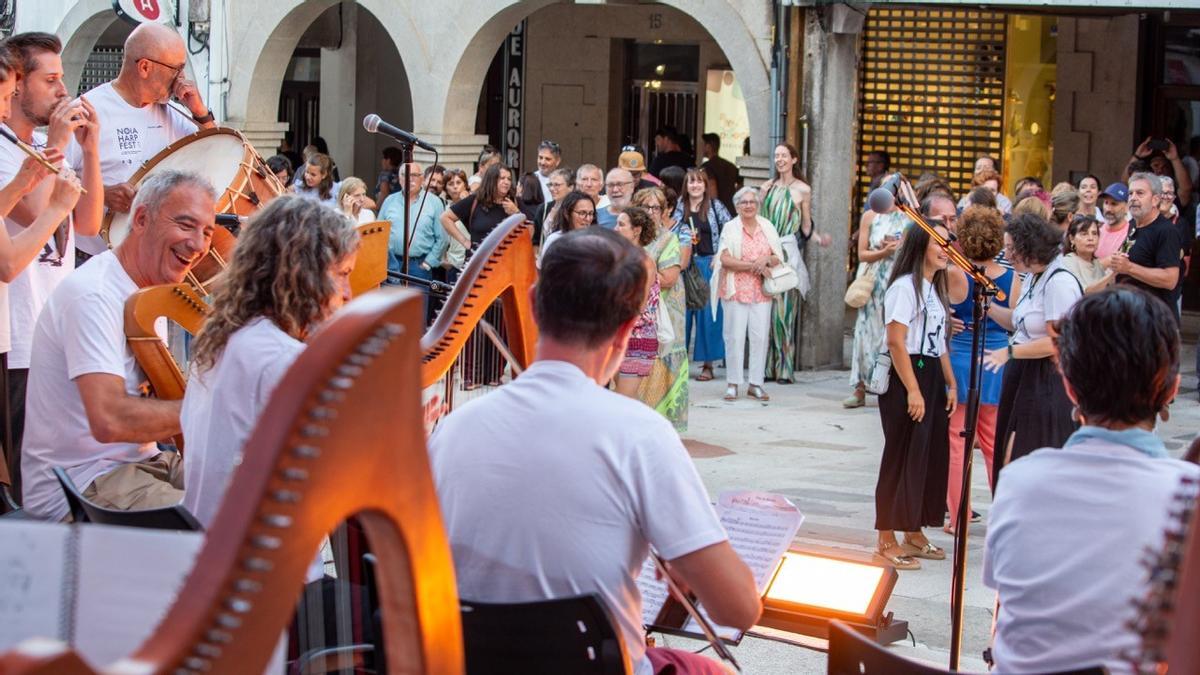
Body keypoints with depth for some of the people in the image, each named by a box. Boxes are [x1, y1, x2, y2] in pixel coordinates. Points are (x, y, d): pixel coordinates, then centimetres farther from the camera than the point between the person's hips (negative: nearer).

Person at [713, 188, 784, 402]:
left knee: (761, 336, -1)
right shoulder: (730, 228, 1)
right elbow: (725, 259, -9)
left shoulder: (767, 227, 12)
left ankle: (755, 384, 6)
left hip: (761, 290, 3)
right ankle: (733, 384, 4)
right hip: (736, 289, -3)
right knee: (735, 336, -4)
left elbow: (778, 258, 11)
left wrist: (766, 259, -11)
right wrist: (752, 266, -14)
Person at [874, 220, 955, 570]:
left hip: (932, 375, 9)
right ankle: (887, 540, 3)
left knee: (932, 454, 10)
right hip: (904, 377, -9)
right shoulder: (905, 286, -13)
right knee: (902, 456, -4)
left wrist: (951, 384, 12)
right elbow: (896, 341, -19)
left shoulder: (937, 289, 15)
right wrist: (912, 390, -21)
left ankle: (914, 532, 22)